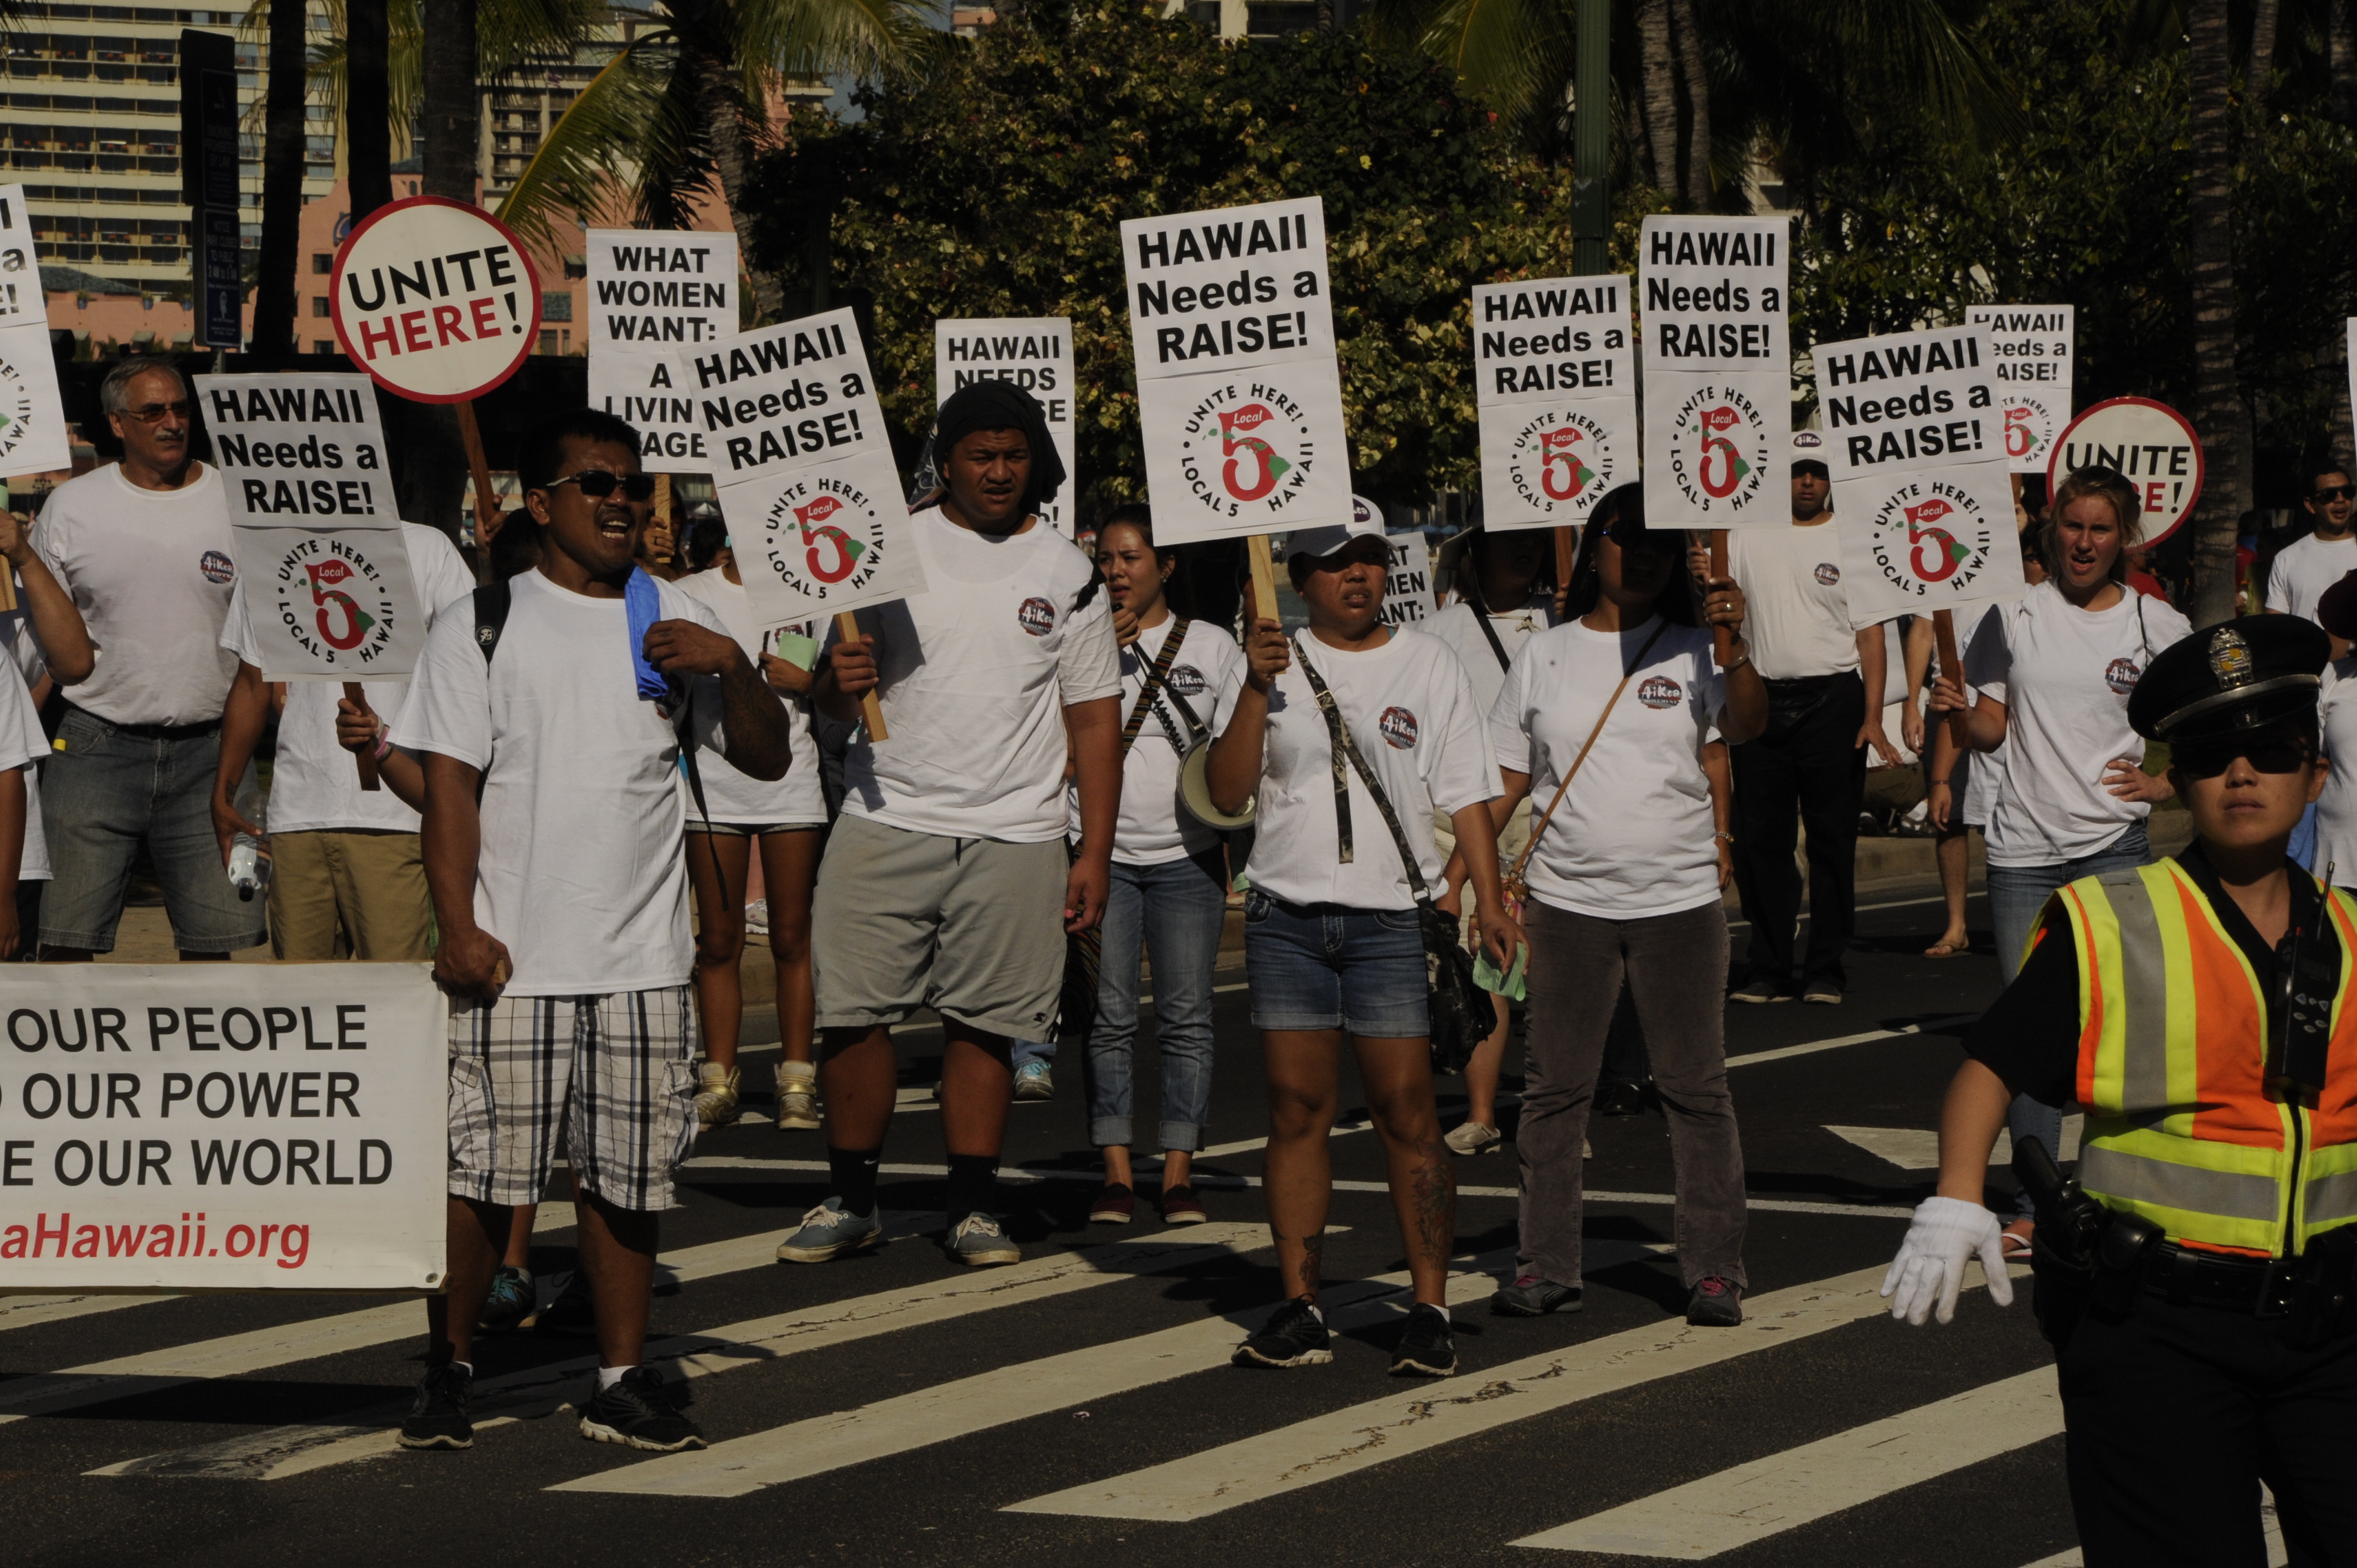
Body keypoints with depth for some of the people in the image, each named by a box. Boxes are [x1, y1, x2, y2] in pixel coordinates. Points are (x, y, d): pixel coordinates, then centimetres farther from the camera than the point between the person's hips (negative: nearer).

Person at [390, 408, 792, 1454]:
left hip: (643, 960, 3)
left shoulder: (675, 626, 12)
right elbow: (449, 784, -3)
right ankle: (447, 1370, 13)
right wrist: (458, 926, -13)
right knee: (480, 1173, -2)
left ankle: (622, 1381, 15)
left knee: (626, 1177, 6)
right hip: (513, 960, -3)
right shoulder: (481, 627, 3)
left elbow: (768, 759, 12)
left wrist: (732, 665, -7)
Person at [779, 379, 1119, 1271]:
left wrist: (1094, 852, -1)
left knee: (983, 1024, 3)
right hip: (886, 823, 0)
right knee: (853, 1015, -2)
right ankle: (850, 1200, 10)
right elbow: (833, 698, 9)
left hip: (1014, 835, 0)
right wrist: (839, 683, -16)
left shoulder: (1068, 573, 7)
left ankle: (972, 1209, 12)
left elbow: (1094, 718, 7)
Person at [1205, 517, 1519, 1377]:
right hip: (1286, 918, 1)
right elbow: (1228, 791, 1)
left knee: (1407, 1113, -4)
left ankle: (1430, 1309, 1)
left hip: (1390, 920, -1)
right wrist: (1257, 689, -11)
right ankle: (1300, 1309, 8)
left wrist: (1489, 900, -5)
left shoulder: (1429, 663, 7)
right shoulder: (1276, 661, 8)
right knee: (1296, 1111, 3)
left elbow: (1467, 793, 5)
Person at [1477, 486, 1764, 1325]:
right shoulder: (1544, 657, 8)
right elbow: (1504, 781, 10)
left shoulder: (1691, 651, 3)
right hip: (1567, 901, 1)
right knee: (1554, 1088, 5)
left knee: (1697, 1088, 1)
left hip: (1680, 900, -1)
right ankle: (1546, 1269, 12)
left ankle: (1715, 1270, 6)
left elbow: (1746, 726, -14)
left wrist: (1735, 642, -30)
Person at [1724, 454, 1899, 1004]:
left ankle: (1825, 969, 6)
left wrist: (1873, 718, -7)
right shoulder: (1747, 536, 11)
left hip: (1832, 699, -2)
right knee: (1760, 838, 4)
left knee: (1832, 836, 0)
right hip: (1761, 698, 2)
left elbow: (1871, 634, 2)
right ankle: (1769, 969, 11)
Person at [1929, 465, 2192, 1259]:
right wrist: (1959, 712, -11)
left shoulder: (2159, 626, 3)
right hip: (2022, 848, 2)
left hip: (2113, 847, -2)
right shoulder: (2014, 616, 7)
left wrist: (2162, 783, -3)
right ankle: (2032, 1206, 10)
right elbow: (1992, 730, 10)